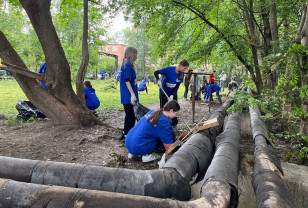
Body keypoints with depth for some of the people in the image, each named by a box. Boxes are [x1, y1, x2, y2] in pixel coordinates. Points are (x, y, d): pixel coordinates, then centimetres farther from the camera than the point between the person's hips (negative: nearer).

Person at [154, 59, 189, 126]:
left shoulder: (182, 74, -9)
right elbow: (156, 72, -19)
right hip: (164, 92, -4)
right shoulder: (169, 69, -23)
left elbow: (177, 86, -10)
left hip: (173, 93, 4)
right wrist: (158, 80, -38)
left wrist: (172, 95, -22)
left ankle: (174, 123, 21)